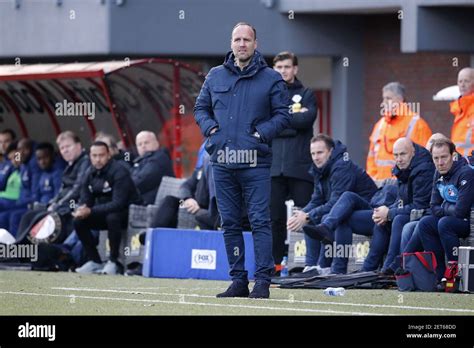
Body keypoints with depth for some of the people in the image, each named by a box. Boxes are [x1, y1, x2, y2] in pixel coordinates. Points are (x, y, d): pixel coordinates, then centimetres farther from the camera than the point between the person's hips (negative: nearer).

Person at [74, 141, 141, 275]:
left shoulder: (119, 171, -21)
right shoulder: (91, 174, 2)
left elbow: (118, 204, -29)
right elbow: (85, 200, 6)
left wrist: (91, 211, -34)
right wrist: (81, 210, -20)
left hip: (128, 212, -7)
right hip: (105, 212, 7)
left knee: (112, 217, -38)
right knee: (78, 221, -11)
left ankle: (113, 262, -23)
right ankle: (95, 262, -2)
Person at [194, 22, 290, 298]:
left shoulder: (271, 79, 3)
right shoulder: (215, 76, 12)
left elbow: (283, 115, 3)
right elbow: (201, 108, 19)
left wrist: (262, 133, -11)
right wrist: (210, 128, 1)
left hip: (256, 163, -4)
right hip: (222, 162, 4)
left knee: (260, 221, -8)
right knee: (230, 223, 7)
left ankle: (263, 281, -7)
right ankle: (238, 280, 13)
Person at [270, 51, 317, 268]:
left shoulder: (306, 95, 11)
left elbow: (307, 119, -8)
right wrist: (294, 119, -6)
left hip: (300, 167, -2)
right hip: (274, 167, 2)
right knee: (275, 218, 1)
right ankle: (276, 263, 6)